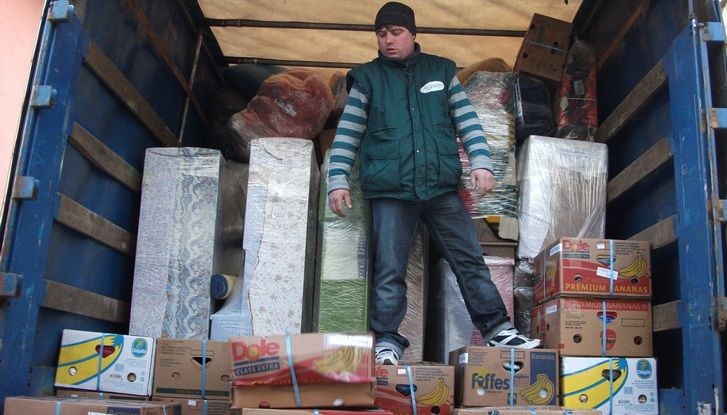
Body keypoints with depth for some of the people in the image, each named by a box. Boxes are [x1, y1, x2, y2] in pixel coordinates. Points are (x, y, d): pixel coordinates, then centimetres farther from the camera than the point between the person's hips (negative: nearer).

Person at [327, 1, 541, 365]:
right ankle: (387, 341, 10)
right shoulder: (367, 78, 9)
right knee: (389, 270, 0)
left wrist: (480, 162, 0)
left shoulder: (441, 70, 14)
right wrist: (337, 180, 0)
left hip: (442, 188, 2)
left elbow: (467, 119, 11)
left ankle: (498, 330, 14)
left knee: (470, 260, 4)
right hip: (390, 192, -1)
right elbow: (347, 133, 7)